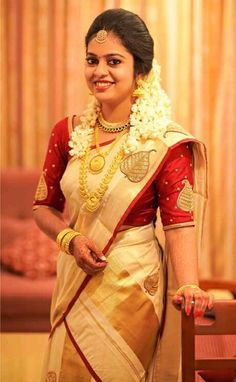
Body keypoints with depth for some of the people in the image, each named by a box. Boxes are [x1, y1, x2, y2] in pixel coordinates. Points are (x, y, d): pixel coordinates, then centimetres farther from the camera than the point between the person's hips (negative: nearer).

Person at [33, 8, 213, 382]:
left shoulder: (165, 142, -12)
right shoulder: (68, 133, 1)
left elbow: (179, 222, -18)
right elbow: (44, 206, 7)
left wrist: (188, 286, -33)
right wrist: (70, 239, -13)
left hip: (133, 285, -4)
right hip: (76, 280, 5)